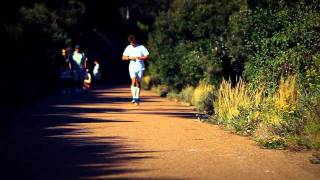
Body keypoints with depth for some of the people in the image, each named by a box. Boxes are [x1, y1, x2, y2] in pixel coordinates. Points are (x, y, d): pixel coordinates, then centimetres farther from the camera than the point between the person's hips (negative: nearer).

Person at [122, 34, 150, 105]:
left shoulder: (141, 47, -3)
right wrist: (130, 58, -8)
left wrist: (139, 57, -21)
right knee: (133, 80, -17)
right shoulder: (128, 48, 6)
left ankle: (137, 98, 15)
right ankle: (134, 97, -17)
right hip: (132, 67, 1)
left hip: (140, 68, -1)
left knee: (138, 82, 4)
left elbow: (147, 57, -5)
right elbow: (123, 57, 11)